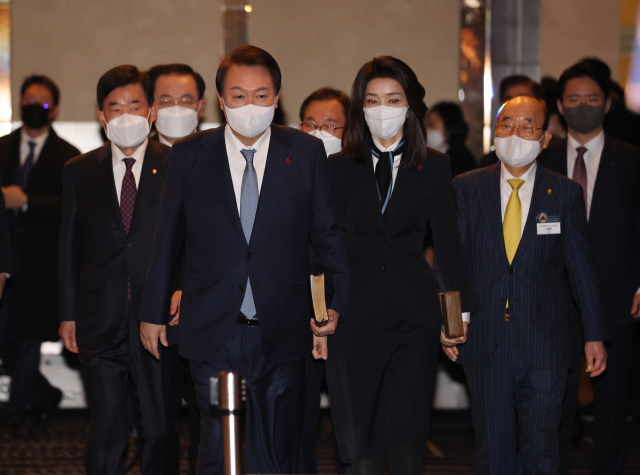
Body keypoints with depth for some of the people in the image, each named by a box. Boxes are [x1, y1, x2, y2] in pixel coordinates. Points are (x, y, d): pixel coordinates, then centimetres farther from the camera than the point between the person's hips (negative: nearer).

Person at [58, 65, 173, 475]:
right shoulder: (79, 171, 8)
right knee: (106, 429, 2)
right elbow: (70, 246, 10)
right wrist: (68, 314, 7)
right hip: (101, 322, 1)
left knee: (160, 428, 6)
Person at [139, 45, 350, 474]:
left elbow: (328, 234, 7)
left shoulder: (307, 153, 3)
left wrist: (333, 305, -4)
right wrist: (153, 312, 12)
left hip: (283, 338, 1)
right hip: (214, 334, -1)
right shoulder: (189, 155, 3)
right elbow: (167, 240, 10)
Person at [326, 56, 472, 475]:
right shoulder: (341, 168, 8)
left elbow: (449, 243, 7)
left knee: (407, 439, -4)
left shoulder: (435, 168, 7)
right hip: (354, 317, 1)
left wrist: (461, 312, 2)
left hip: (415, 315, 0)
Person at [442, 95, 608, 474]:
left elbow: (582, 268, 4)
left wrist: (595, 335, 3)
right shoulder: (466, 188, 3)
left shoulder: (566, 194, 2)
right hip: (484, 344, 1)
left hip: (545, 346, -1)